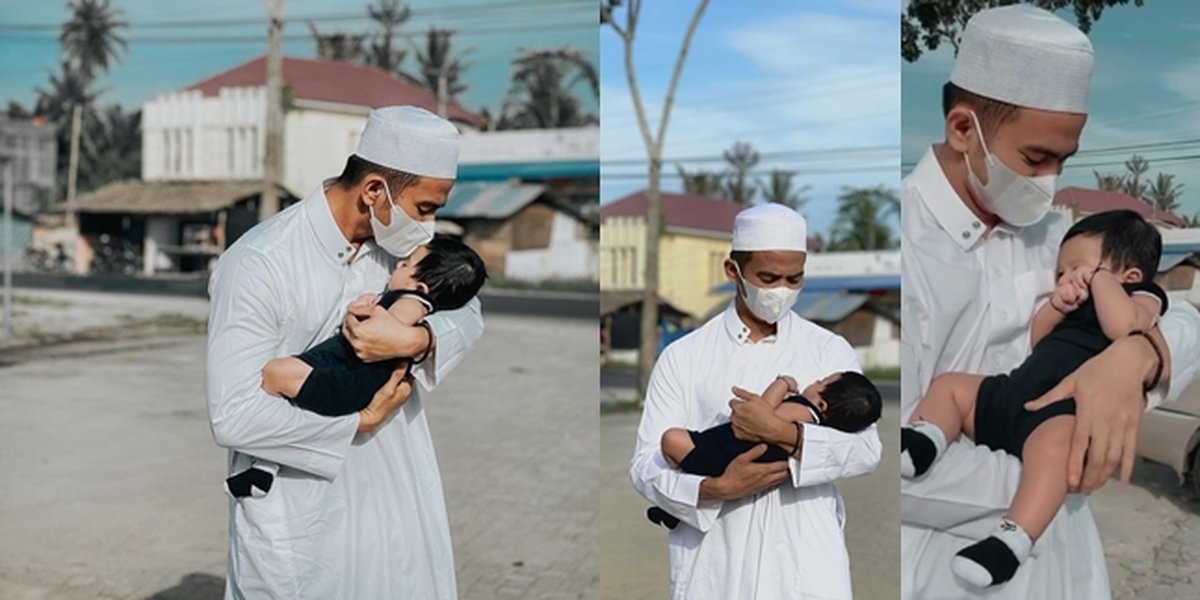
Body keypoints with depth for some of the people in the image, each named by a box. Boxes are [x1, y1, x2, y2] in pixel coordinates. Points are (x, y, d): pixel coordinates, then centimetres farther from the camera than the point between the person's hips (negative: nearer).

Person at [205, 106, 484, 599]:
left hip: (393, 495, 5)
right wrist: (359, 422, -16)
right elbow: (234, 416, -24)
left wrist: (416, 339, -22)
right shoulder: (259, 265, -22)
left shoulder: (399, 241, -4)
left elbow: (467, 312, -1)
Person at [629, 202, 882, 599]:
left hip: (807, 565, 0)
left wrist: (783, 433, -21)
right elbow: (646, 465, -1)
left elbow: (866, 450, -6)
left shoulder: (829, 351, 5)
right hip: (715, 567, 0)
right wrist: (716, 489, -18)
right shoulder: (683, 357, 3)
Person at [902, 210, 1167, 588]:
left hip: (1065, 410, -9)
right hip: (1013, 393, 10)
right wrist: (1057, 306, 8)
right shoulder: (1083, 304, 31)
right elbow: (1038, 340, 27)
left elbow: (1122, 325, -17)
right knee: (950, 385, 13)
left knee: (1054, 441, -41)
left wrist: (1098, 276, -4)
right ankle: (921, 442, -12)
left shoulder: (1144, 298, 7)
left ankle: (1012, 540, -50)